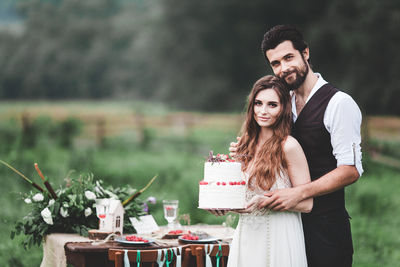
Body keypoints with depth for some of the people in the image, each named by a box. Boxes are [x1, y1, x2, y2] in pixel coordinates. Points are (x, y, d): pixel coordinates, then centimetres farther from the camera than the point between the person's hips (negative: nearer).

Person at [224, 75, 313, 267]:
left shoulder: (288, 146, -11)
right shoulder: (248, 145, 8)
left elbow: (306, 203, -12)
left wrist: (263, 201, -23)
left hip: (278, 239, -6)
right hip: (246, 237, 6)